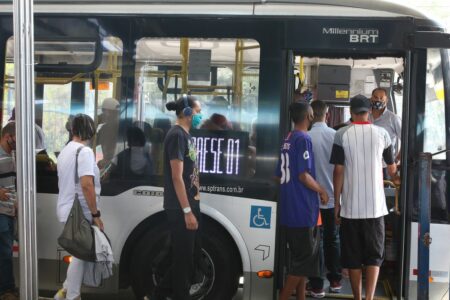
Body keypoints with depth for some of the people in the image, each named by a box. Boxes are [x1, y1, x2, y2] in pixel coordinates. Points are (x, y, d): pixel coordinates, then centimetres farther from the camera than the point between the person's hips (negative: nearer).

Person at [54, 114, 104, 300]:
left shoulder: (65, 151, 14)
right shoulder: (84, 151, -16)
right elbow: (86, 185, -25)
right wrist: (96, 214, -19)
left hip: (66, 210, 9)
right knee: (80, 255, 1)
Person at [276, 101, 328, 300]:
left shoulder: (287, 140, 13)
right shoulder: (303, 139, -13)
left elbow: (280, 176, 18)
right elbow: (303, 175, -20)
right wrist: (322, 191, -6)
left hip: (289, 210, 9)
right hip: (303, 210, -9)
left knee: (300, 258, 17)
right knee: (304, 260, -2)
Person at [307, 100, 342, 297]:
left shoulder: (307, 137, -14)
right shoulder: (336, 135, -5)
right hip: (333, 197, 3)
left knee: (316, 242, 4)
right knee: (333, 240, 16)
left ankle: (317, 287, 8)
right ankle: (335, 281, 25)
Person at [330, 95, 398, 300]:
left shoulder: (342, 134, -3)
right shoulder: (382, 134, 2)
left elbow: (338, 171, -6)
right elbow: (392, 170, 12)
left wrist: (336, 204, 2)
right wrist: (394, 173, 37)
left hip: (350, 206, -1)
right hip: (375, 206, 1)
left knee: (352, 256, 10)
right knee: (374, 254, 7)